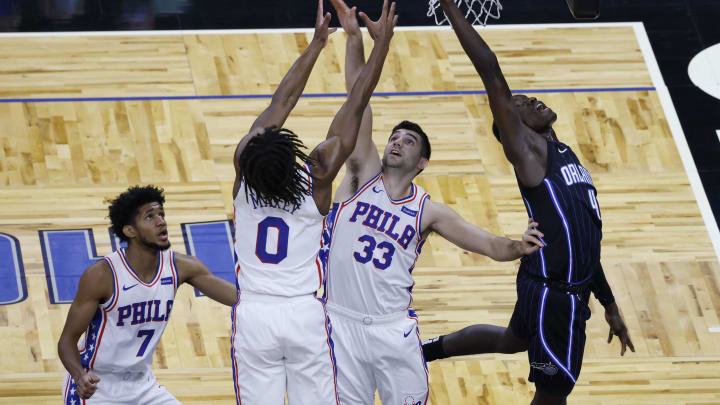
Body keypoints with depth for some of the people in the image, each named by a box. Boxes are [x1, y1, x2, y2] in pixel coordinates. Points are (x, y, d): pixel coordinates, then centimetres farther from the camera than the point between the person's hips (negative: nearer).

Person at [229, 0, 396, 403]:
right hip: (305, 314, -1)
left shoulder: (245, 166, -8)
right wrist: (383, 41, -1)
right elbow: (356, 104, -7)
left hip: (254, 314, 1)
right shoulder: (317, 173, -13)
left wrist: (317, 43, 14)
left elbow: (282, 102, 4)